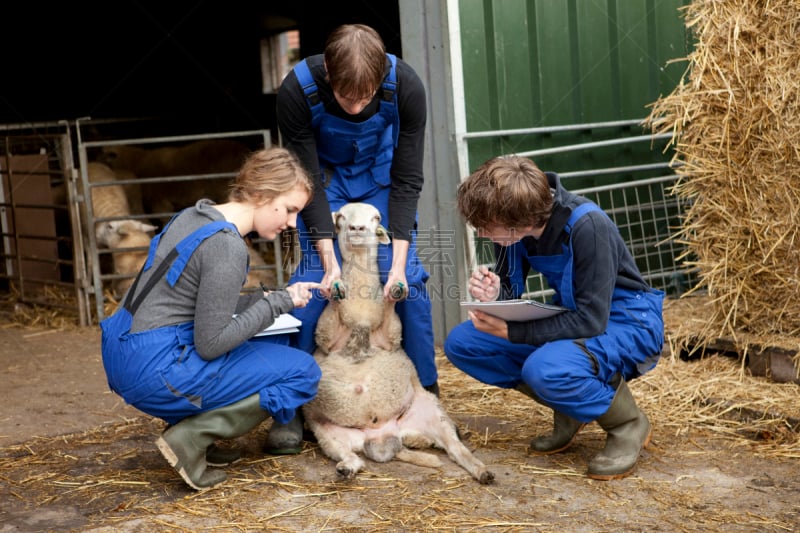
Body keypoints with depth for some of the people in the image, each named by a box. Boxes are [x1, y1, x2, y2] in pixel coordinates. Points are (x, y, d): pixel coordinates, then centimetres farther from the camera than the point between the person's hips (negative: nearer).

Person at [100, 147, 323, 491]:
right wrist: (277, 304, -10)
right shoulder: (226, 246, -19)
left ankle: (195, 432, 13)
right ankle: (191, 437, -6)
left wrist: (274, 297, 8)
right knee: (303, 372, -1)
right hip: (156, 370, -9)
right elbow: (211, 343, -19)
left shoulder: (196, 216, 9)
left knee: (274, 342, 21)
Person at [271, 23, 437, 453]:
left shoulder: (405, 87, -32)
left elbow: (407, 180, -23)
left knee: (406, 278, -10)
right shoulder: (297, 91, -34)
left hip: (381, 171, 1)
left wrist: (399, 261, -28)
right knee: (313, 277, -14)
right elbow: (308, 181, -25)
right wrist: (330, 262, -31)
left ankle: (425, 393, 6)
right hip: (325, 173, -1)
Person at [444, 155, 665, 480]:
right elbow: (513, 296, 0)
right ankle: (570, 409, 6)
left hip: (624, 322, -7)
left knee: (546, 368, -37)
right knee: (461, 343, -8)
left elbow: (591, 320, -29)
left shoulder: (588, 227, -30)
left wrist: (510, 332, -28)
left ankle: (629, 425, -7)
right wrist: (493, 295, -24)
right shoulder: (512, 229, -11)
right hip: (570, 316, 7)